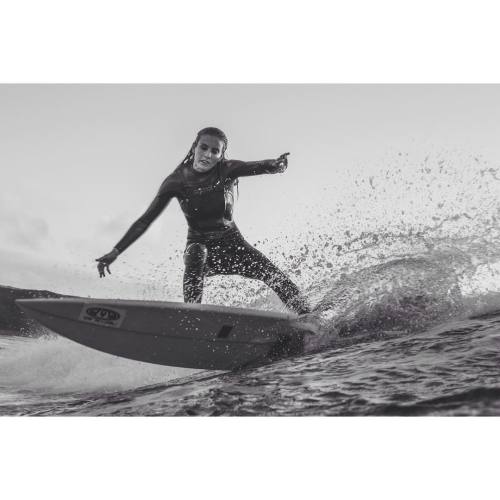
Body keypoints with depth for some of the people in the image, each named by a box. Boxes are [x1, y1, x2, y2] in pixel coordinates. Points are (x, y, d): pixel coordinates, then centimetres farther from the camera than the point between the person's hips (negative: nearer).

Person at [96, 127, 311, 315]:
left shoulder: (227, 171, -12)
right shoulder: (177, 181, -13)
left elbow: (261, 167, -28)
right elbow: (145, 220, -11)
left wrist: (277, 164, -53)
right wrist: (116, 251, -16)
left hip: (231, 242, 1)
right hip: (199, 244, -1)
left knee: (276, 277, -15)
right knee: (196, 254, -37)